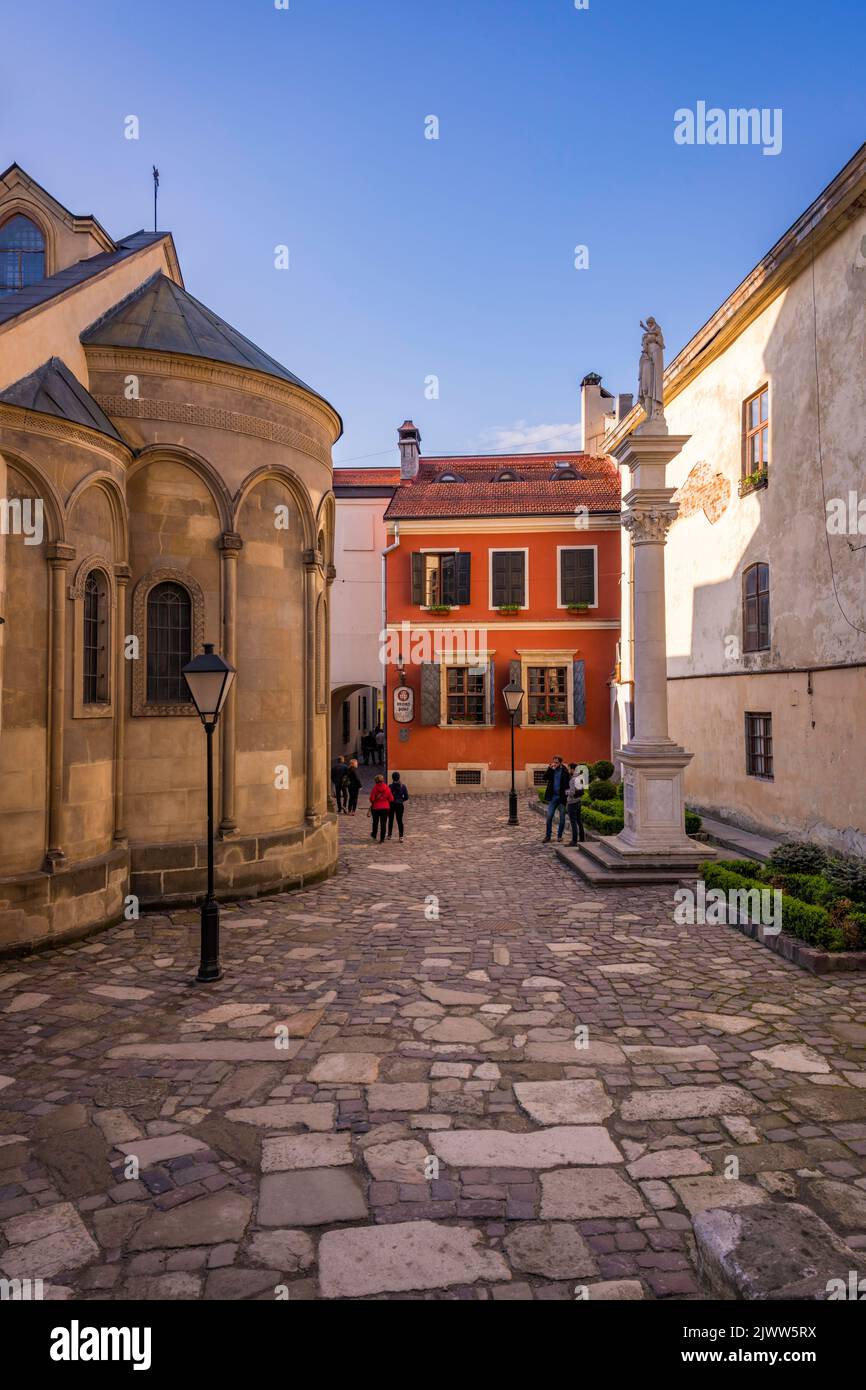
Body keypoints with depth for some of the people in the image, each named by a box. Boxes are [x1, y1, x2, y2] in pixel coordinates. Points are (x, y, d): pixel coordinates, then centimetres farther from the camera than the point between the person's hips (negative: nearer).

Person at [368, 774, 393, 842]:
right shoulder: (387, 788, -7)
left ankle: (374, 835, 37)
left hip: (375, 807, 0)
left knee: (375, 822, 20)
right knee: (383, 823, 4)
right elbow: (391, 799, -4)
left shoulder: (374, 788, -12)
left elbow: (371, 799, -13)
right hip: (385, 808, 0)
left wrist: (372, 803, 8)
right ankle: (382, 839, 2)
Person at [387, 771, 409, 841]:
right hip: (400, 805, 1)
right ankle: (401, 836, -4)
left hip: (391, 805, -1)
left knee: (390, 820, 16)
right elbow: (406, 797, -4)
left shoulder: (390, 786, -13)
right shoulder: (403, 786, -5)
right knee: (400, 820, 6)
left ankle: (389, 835, 25)